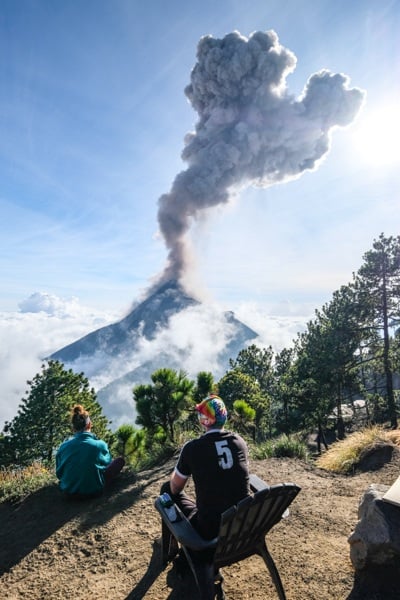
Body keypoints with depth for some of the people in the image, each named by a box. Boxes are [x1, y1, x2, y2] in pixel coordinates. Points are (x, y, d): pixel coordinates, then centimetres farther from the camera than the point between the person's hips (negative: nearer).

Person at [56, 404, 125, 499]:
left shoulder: (63, 446, -13)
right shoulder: (100, 445, -19)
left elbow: (59, 474, 2)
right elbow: (107, 463, 3)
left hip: (68, 492, 5)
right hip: (93, 492, -5)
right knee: (120, 460, 10)